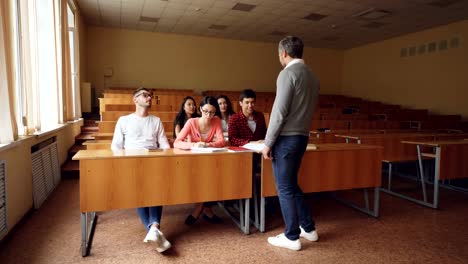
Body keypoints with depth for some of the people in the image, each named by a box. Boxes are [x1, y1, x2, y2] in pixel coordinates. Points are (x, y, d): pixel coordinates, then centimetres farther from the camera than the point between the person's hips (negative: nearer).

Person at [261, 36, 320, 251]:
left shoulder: (288, 73, -12)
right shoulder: (312, 77, 13)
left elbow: (279, 112, -17)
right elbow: (308, 110, 14)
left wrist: (268, 143, -13)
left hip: (286, 138, -8)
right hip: (302, 137, 8)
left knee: (284, 188, 3)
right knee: (292, 185, 20)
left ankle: (292, 237, 14)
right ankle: (308, 228, 30)